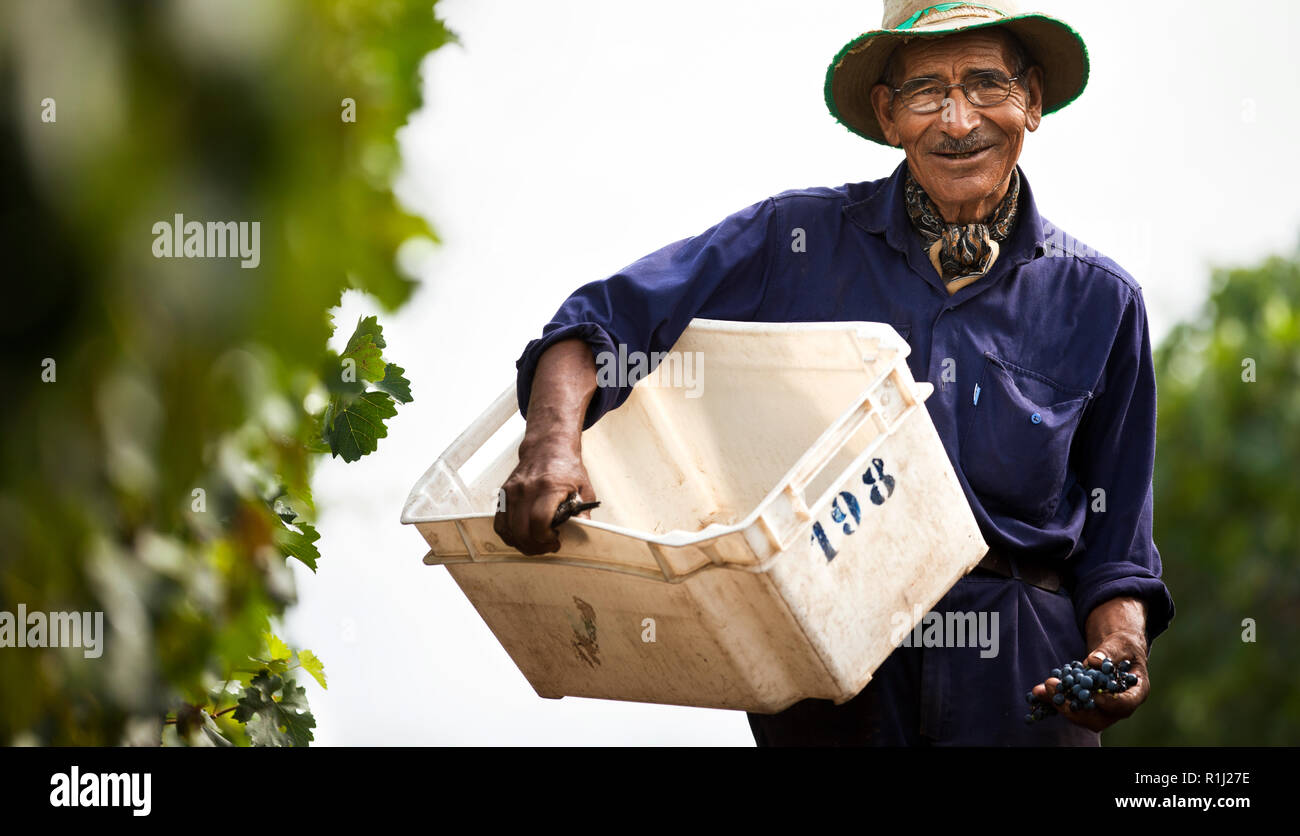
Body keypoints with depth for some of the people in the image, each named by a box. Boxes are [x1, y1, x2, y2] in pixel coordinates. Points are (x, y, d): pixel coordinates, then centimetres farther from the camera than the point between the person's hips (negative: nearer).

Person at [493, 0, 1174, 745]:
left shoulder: (1098, 299, 6)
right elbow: (598, 323, 1)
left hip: (1018, 684, 1)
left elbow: (1112, 542, 10)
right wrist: (553, 445, -19)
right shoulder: (797, 241, 1)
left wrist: (1122, 648, -10)